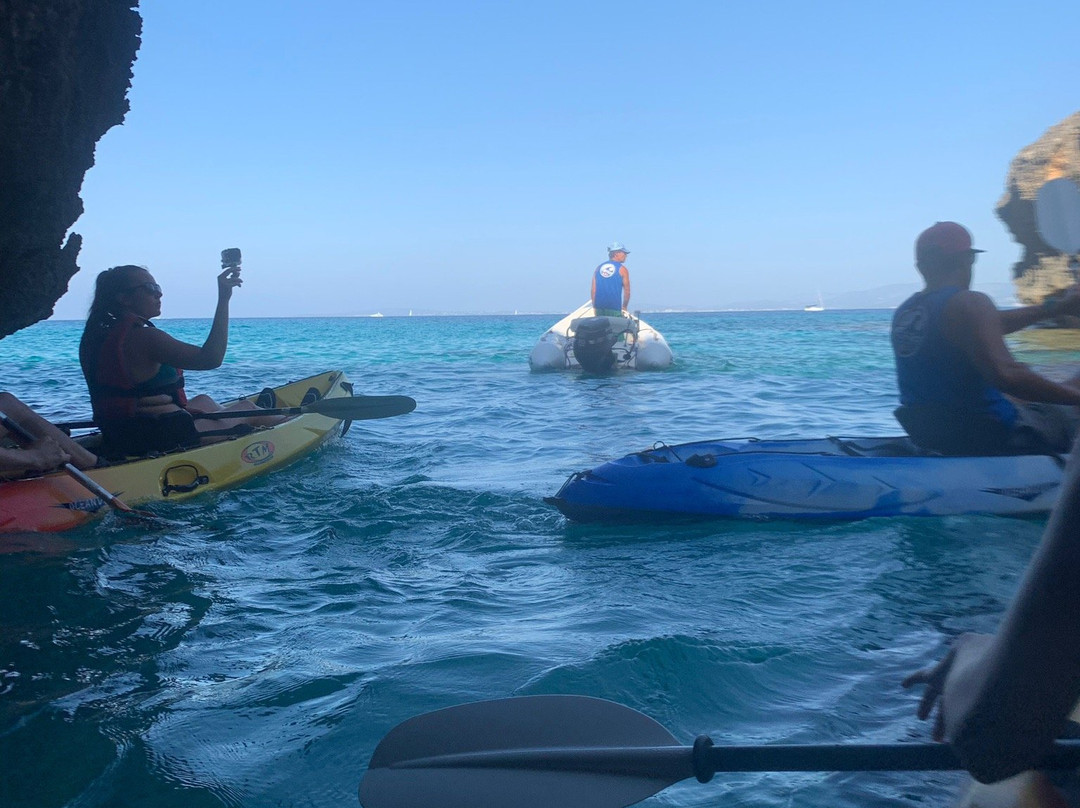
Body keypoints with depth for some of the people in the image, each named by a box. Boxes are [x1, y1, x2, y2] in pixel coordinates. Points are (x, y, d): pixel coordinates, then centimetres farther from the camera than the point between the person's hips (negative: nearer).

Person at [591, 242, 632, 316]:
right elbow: (627, 291, 0)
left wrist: (595, 307, 15)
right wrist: (624, 307, 12)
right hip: (614, 309, -5)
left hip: (599, 308, 5)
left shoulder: (598, 268, 13)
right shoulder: (622, 269, 0)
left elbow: (593, 290, 10)